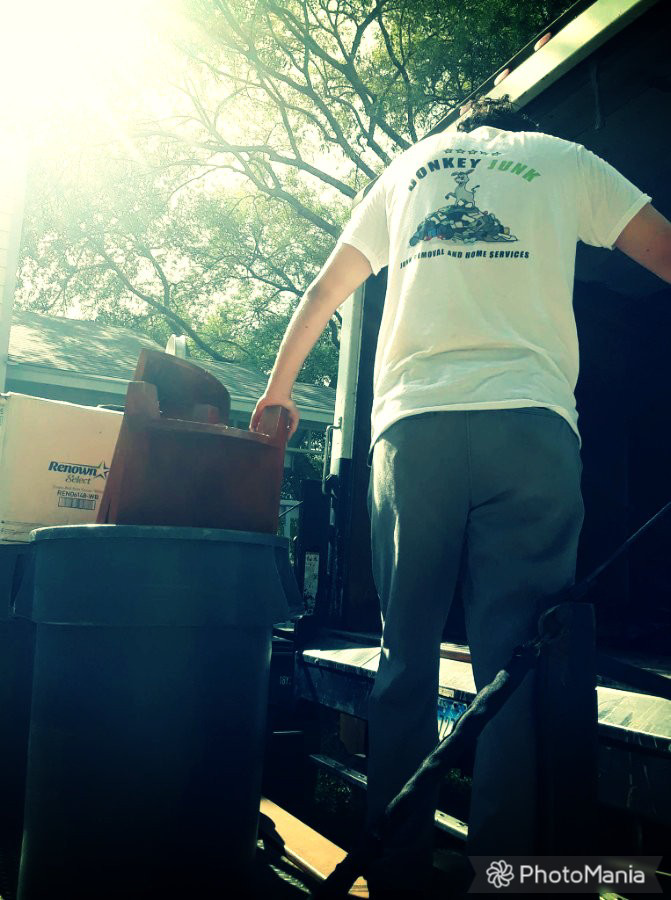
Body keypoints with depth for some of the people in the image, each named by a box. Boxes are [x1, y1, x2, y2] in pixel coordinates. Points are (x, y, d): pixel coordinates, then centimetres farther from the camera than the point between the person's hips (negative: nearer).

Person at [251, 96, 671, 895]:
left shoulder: (407, 166, 27)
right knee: (515, 666, -1)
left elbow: (325, 290, 31)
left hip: (412, 424, 2)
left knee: (405, 659, 7)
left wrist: (279, 385, 41)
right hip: (530, 423, -1)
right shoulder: (563, 159, 21)